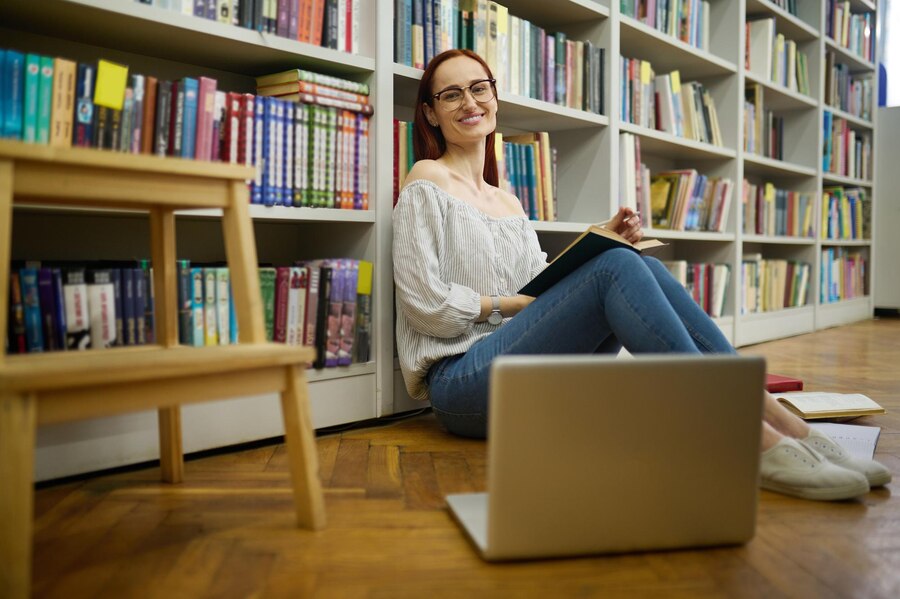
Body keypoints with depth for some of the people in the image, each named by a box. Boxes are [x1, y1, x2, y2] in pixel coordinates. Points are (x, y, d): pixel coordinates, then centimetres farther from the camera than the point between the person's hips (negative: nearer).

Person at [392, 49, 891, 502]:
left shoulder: (507, 201, 21)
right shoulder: (427, 182, 0)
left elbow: (546, 285, 14)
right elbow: (424, 303, -9)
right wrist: (511, 304, -7)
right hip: (460, 380, -6)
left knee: (639, 267, -14)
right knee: (617, 268, -24)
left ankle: (781, 422, -19)